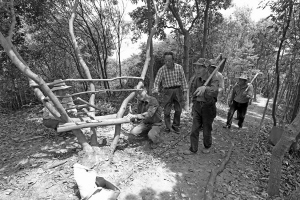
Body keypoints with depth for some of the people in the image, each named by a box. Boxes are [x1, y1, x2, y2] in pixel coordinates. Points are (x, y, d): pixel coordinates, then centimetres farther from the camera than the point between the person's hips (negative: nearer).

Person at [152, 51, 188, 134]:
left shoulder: (179, 67, -2)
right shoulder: (161, 70, -6)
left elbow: (183, 80, 5)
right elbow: (157, 81, -8)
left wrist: (185, 91, 3)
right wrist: (155, 89, -26)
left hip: (178, 90, 2)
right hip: (167, 91, -1)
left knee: (178, 110, 7)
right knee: (167, 111, 0)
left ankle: (175, 126, 25)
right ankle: (168, 127, 18)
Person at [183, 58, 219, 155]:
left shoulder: (213, 79, -20)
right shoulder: (196, 78, -4)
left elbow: (214, 90, -43)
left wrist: (205, 88, -64)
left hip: (208, 107, -4)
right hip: (197, 106, 4)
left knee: (207, 130, 12)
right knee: (194, 129, 7)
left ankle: (207, 147, 39)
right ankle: (193, 149, 22)